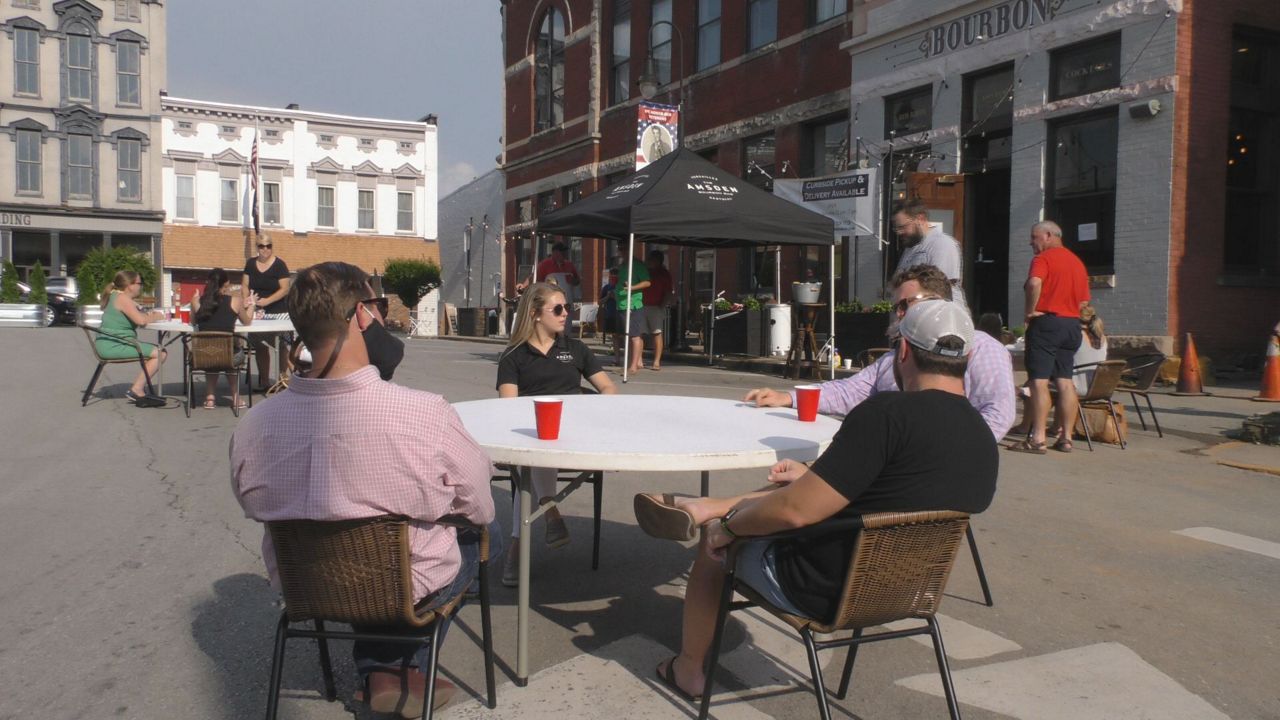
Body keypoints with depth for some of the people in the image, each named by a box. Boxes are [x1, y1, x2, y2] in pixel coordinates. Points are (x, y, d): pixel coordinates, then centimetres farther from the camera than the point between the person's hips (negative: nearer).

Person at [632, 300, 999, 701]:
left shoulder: (887, 412, -27)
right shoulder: (985, 440, -2)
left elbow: (796, 512, -26)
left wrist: (727, 526, -8)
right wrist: (814, 479, 17)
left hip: (822, 591, -7)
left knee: (716, 537, 18)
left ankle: (689, 669, 33)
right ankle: (697, 507, 31)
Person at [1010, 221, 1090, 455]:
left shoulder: (1044, 258, -7)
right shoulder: (1077, 262, 17)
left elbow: (1034, 283, -27)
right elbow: (1084, 301, 17)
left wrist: (1030, 311, -16)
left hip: (1046, 322, -8)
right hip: (1072, 324, 8)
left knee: (1039, 381, -9)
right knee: (1065, 381, 8)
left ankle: (1037, 439, -12)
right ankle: (1066, 438, 10)